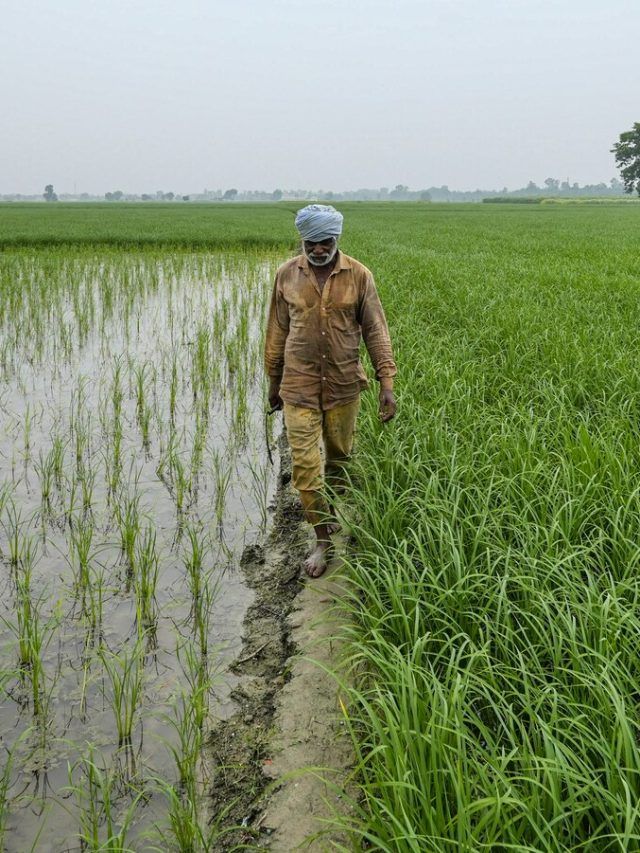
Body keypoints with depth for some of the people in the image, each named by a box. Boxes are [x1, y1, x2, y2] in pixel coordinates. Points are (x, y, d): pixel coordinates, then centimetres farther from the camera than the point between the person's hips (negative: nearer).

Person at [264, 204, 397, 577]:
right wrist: (274, 382, 13)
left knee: (339, 457, 14)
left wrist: (388, 382, -10)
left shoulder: (358, 275, -5)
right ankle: (323, 539, 9)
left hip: (344, 385, 0)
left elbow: (375, 331, -2)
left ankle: (332, 514, 39)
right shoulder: (287, 274, -1)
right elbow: (277, 331, 8)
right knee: (304, 465, -4)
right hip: (300, 386, 0)